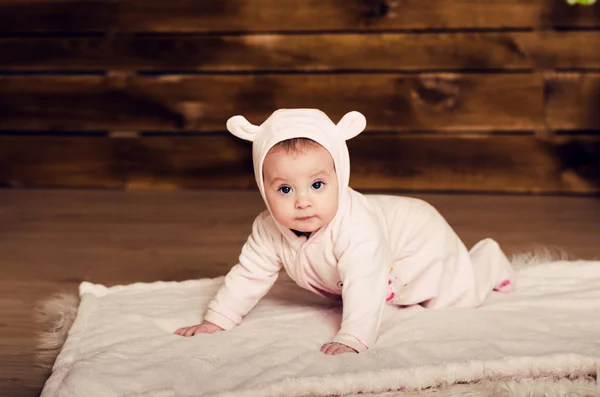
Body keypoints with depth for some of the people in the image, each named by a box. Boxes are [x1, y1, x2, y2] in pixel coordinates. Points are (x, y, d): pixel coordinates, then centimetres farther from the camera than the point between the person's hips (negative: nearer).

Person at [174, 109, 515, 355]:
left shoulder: (353, 226, -49)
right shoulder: (269, 230, -29)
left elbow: (364, 285, -55)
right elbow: (249, 275, -18)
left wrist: (352, 339, -63)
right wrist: (216, 320, -22)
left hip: (416, 238, -6)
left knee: (458, 295, -3)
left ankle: (489, 261, 29)